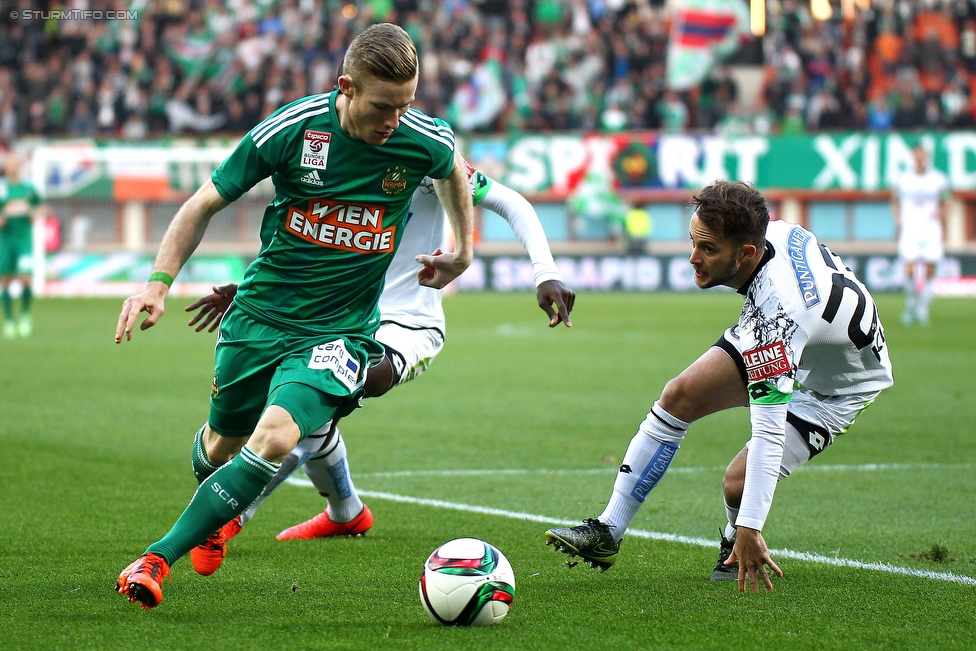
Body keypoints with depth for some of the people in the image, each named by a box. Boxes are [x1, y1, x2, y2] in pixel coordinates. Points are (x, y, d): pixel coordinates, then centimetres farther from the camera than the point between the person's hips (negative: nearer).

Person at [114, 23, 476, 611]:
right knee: (222, 444, 16)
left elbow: (453, 169, 17)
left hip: (338, 332, -1)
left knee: (275, 440, -25)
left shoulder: (424, 141, -12)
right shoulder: (292, 130, -16)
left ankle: (159, 560, -19)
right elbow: (206, 204, -4)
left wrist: (462, 251, 23)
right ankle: (213, 513, 54)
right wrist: (159, 282, -13)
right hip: (260, 313, 1)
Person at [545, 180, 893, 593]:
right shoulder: (769, 232, -24)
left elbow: (769, 433, -43)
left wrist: (750, 529, -43)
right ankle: (608, 532, 1)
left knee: (739, 484, -20)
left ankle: (737, 541, 17)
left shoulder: (775, 313, -43)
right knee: (679, 395, -5)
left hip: (837, 387, -8)